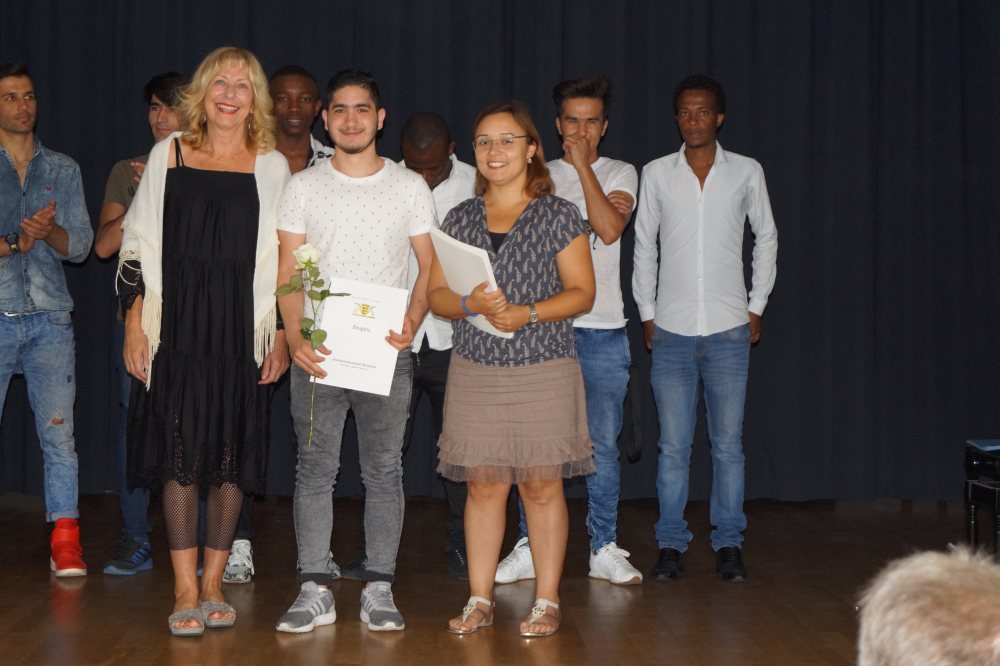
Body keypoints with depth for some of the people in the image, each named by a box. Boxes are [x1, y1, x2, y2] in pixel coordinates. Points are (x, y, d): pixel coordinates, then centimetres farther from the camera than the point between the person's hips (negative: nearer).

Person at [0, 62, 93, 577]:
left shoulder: (63, 170, 14)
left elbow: (80, 244, 6)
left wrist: (49, 232, -14)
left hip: (50, 320, 2)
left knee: (59, 434, -4)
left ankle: (66, 543, 0)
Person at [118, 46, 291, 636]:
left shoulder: (272, 166, 7)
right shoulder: (168, 155, 7)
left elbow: (283, 260, 7)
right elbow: (140, 246, 6)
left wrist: (281, 336, 1)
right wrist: (135, 326, -1)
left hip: (244, 327, 1)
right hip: (177, 324, 0)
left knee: (234, 454, 3)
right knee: (181, 453, -2)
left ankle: (213, 584, 15)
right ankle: (185, 591, 5)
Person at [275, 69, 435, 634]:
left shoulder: (410, 186, 6)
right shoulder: (304, 187, 6)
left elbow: (430, 266, 6)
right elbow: (289, 271, 4)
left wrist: (412, 324, -12)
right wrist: (296, 338, -11)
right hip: (317, 353, 0)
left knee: (384, 472, 3)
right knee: (315, 470, 2)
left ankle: (380, 589, 10)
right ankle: (315, 591, 8)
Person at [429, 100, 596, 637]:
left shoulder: (559, 215, 1)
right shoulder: (460, 218, 11)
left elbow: (582, 291, -1)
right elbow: (436, 294, 9)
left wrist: (529, 313, -16)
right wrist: (471, 304, -12)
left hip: (544, 372, -3)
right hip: (475, 371, 3)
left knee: (542, 487, 2)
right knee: (484, 487, 5)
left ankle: (546, 601, 12)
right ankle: (479, 600, 15)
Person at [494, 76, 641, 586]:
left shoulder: (621, 174, 7)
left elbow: (610, 228, -12)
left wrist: (582, 165, -9)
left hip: (603, 330, -1)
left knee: (603, 445, 1)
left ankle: (604, 548, 12)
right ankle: (530, 547, 11)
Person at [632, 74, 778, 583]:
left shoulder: (747, 172, 4)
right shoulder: (657, 174, 5)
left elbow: (766, 237, 13)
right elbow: (644, 245, 11)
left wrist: (757, 307, 8)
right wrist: (647, 312, 7)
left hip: (729, 330, 0)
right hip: (671, 330, 0)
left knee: (728, 443, 2)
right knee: (673, 445, 1)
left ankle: (728, 543, 12)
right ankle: (671, 544, 10)